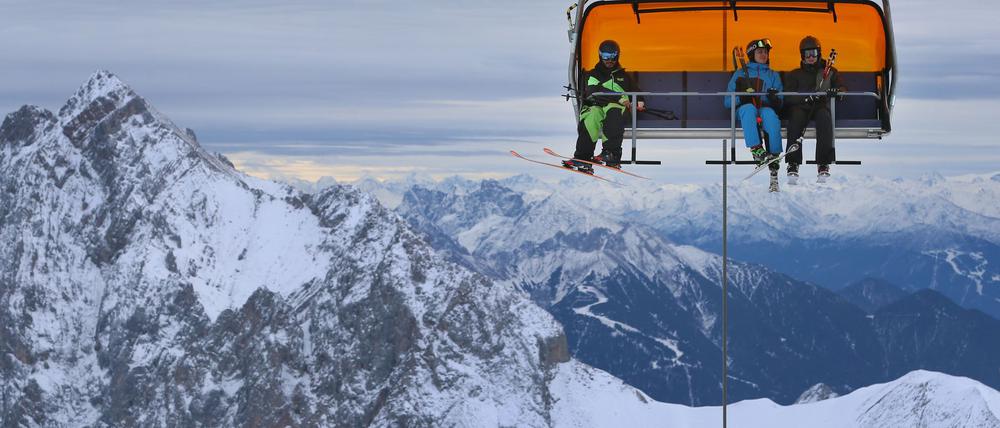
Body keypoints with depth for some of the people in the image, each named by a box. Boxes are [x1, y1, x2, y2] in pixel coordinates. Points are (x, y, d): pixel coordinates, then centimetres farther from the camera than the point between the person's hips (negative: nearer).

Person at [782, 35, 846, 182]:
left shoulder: (830, 72, 26)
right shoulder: (794, 75, 24)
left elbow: (842, 89, 13)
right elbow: (788, 97, 8)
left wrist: (836, 91, -14)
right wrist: (807, 97, -13)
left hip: (821, 106, 0)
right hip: (800, 106, 0)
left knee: (824, 117, -38)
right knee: (796, 117, -38)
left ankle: (824, 163, -45)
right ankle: (793, 164, -43)